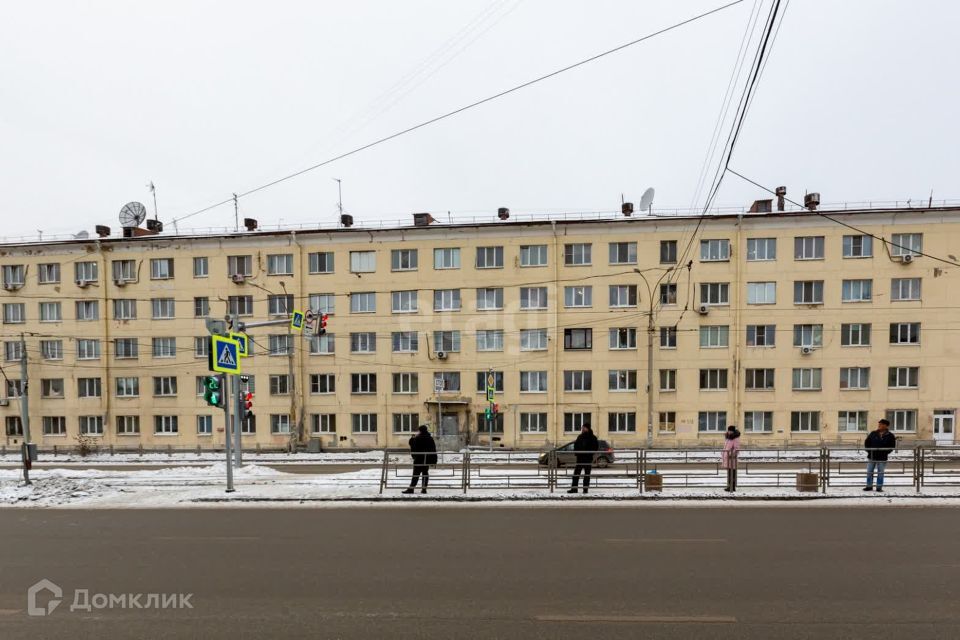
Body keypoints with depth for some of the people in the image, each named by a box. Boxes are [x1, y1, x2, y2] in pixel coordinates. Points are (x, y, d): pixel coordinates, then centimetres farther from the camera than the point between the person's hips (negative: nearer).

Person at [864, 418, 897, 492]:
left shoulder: (890, 436, -2)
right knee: (869, 472, 6)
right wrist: (869, 450, -1)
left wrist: (885, 452, -9)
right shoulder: (873, 434, 4)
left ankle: (879, 487, 15)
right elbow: (866, 442, 10)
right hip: (871, 457, 2)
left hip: (882, 458, -2)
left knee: (880, 473, 6)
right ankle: (869, 486, 15)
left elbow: (892, 446, 0)